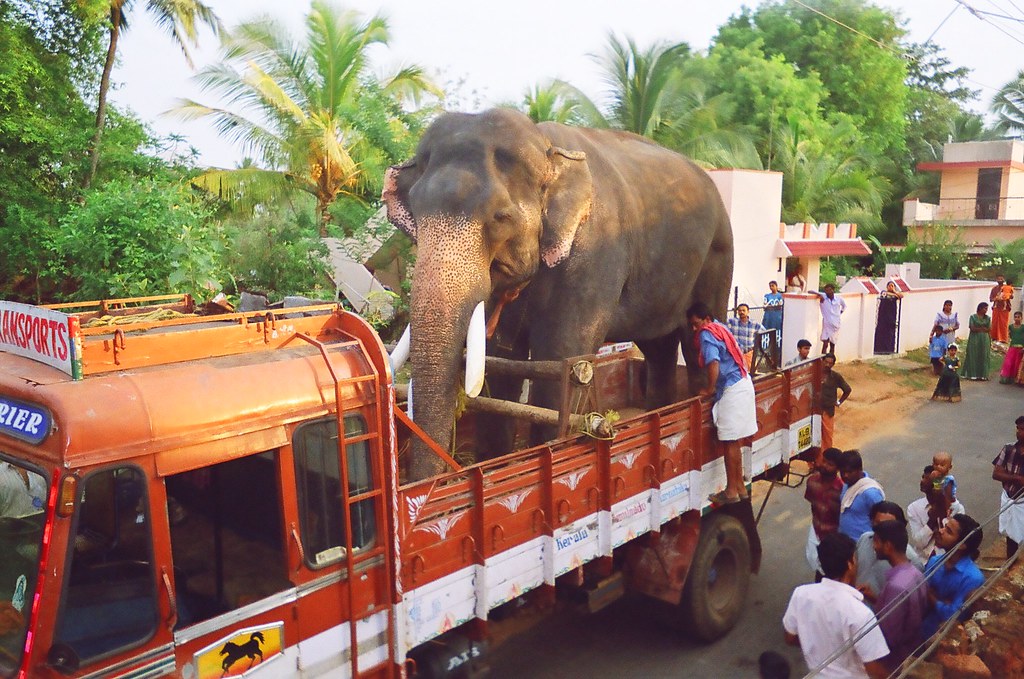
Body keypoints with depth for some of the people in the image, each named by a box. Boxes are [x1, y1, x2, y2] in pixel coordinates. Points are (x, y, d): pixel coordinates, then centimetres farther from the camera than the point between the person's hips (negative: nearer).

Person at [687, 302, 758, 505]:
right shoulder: (720, 328, 17)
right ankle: (740, 487, 22)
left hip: (731, 390, -9)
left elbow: (713, 363, -23)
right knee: (732, 442, 14)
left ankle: (731, 491, 5)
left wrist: (710, 389, -13)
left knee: (729, 442, -2)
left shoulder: (706, 334, -10)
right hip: (743, 384, 9)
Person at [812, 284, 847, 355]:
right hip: (826, 324, -3)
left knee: (832, 345, 11)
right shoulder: (823, 296, -7)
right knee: (825, 344, -13)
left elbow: (844, 306, 21)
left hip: (836, 325, 3)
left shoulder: (839, 298, 0)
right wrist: (819, 294, -24)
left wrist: (840, 313, 10)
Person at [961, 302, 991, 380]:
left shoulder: (988, 318, 8)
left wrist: (977, 328, -10)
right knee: (973, 356, -3)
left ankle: (982, 375, 4)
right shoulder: (973, 317, 0)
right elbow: (972, 328, -8)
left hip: (985, 339, 3)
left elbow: (989, 329, 0)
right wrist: (983, 328, -5)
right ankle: (973, 374, -1)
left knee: (984, 357, 1)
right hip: (974, 339, -3)